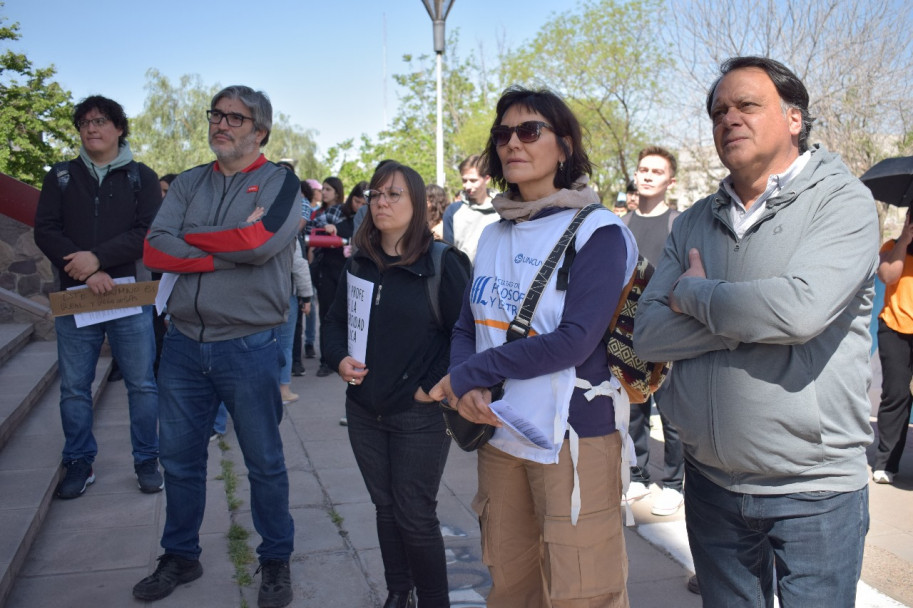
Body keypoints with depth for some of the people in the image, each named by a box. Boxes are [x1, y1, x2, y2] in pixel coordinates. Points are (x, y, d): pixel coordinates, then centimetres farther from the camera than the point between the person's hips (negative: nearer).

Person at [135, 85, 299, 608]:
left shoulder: (280, 182, -1)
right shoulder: (189, 184, 11)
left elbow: (261, 241, -20)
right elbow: (155, 250, -4)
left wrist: (192, 237, -7)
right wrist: (230, 248, -14)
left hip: (249, 347, -4)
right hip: (185, 343, 5)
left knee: (264, 461, 8)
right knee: (180, 457, 15)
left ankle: (276, 560, 26)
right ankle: (181, 557, 34)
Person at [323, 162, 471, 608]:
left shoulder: (441, 263, -10)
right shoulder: (360, 264, 7)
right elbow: (335, 321, 15)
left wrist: (435, 387, -15)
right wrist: (339, 358, -4)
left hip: (419, 416, -5)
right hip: (364, 410, 6)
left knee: (415, 516, 2)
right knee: (384, 506, 16)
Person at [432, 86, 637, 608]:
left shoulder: (598, 232, -8)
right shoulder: (493, 237, 11)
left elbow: (575, 339, -19)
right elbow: (466, 327, 12)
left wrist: (468, 374, -14)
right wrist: (468, 389, -10)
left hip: (575, 434, -6)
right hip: (499, 433, 6)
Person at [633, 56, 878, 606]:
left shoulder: (842, 200, -8)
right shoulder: (694, 223, 6)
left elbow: (800, 308, -27)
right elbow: (648, 335, -4)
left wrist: (695, 294, -11)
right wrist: (749, 316, -16)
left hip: (814, 491, -4)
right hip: (711, 480, 5)